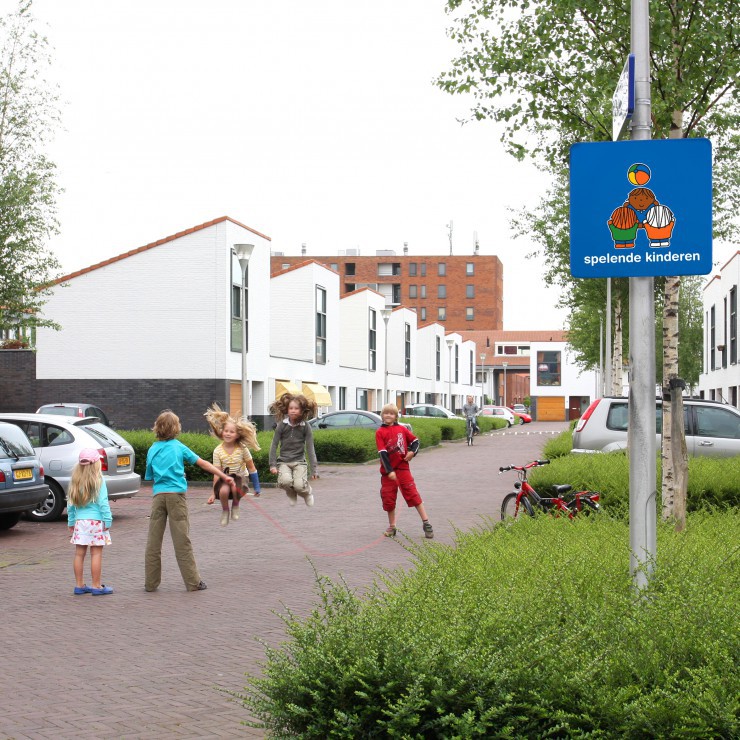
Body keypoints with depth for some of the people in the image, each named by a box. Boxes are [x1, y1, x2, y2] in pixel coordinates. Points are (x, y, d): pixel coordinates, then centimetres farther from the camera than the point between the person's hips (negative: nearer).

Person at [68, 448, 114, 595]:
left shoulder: (75, 480, 6)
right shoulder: (98, 480, -8)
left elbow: (70, 504, 9)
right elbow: (103, 503, -10)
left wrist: (71, 522, 16)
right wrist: (108, 521, -7)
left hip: (79, 521, 5)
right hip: (96, 522, -5)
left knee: (79, 553, 9)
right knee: (96, 554, 0)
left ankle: (79, 585, 16)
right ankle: (96, 586, 3)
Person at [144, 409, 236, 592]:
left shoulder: (152, 450, 11)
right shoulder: (178, 447, 3)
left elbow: (149, 476, 14)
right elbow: (202, 463, 3)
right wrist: (224, 476, 5)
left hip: (158, 495, 3)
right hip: (176, 495, -3)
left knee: (153, 541, 6)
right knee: (182, 541, -1)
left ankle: (150, 583, 10)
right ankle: (193, 582, 2)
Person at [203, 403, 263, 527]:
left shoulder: (242, 449, -9)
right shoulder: (218, 451, -10)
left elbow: (251, 468, 1)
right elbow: (217, 473, -7)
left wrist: (257, 487, 3)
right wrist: (214, 493, -9)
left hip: (239, 477, 0)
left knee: (236, 488, -37)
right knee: (223, 491, -35)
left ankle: (235, 506, -1)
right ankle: (225, 511, -2)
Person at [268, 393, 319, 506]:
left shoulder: (306, 426, -5)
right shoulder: (282, 425, -5)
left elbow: (310, 448, -3)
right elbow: (274, 445, 0)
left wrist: (314, 469, -6)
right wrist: (272, 465, -6)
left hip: (299, 461, 0)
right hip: (283, 461, 0)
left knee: (299, 485, -23)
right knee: (285, 481, -28)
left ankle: (308, 492, 17)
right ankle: (291, 494, 10)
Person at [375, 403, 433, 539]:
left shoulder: (402, 429, 4)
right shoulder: (380, 432, -4)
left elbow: (415, 441, 14)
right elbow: (382, 453, -11)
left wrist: (412, 452, -7)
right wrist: (389, 471, -18)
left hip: (403, 468, 0)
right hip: (388, 470, 0)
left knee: (413, 494, -5)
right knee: (388, 498, 5)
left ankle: (426, 523, -1)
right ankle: (392, 527, 18)